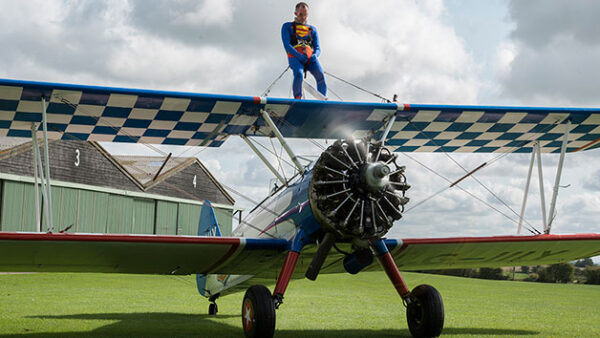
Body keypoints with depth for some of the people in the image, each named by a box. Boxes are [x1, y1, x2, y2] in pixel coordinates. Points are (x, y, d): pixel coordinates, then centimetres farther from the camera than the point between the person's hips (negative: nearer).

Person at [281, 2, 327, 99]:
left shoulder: (312, 29, 29)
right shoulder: (287, 26, 19)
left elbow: (317, 48, 19)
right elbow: (287, 45, 5)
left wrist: (315, 55, -7)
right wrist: (299, 55, -13)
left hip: (310, 58, 3)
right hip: (295, 57, -3)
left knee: (321, 75, -25)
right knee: (299, 74, -34)